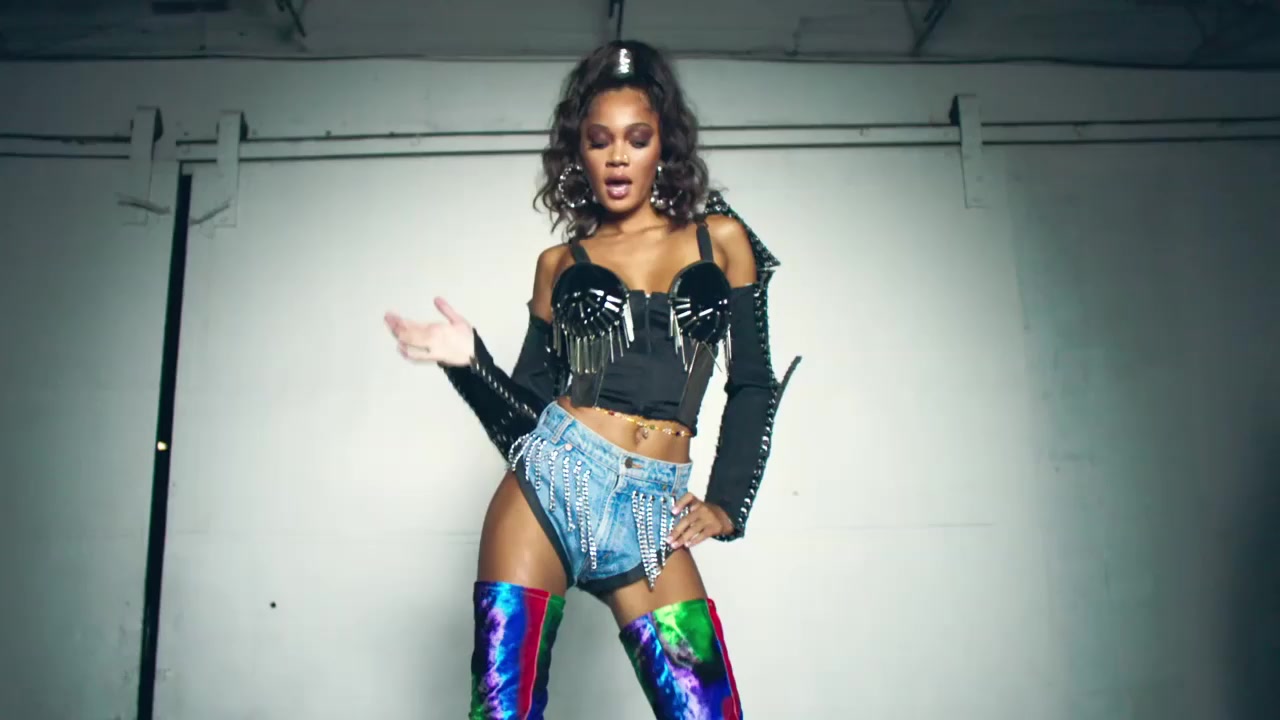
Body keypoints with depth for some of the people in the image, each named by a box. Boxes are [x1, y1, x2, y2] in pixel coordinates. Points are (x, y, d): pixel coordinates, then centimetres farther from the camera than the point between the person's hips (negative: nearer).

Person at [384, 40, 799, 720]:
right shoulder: (560, 262, 12)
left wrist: (726, 504, 5)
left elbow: (752, 383, 12)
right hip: (550, 483, 0)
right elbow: (530, 403, 12)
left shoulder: (720, 238, 12)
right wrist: (469, 360, -6)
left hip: (652, 512, 0)